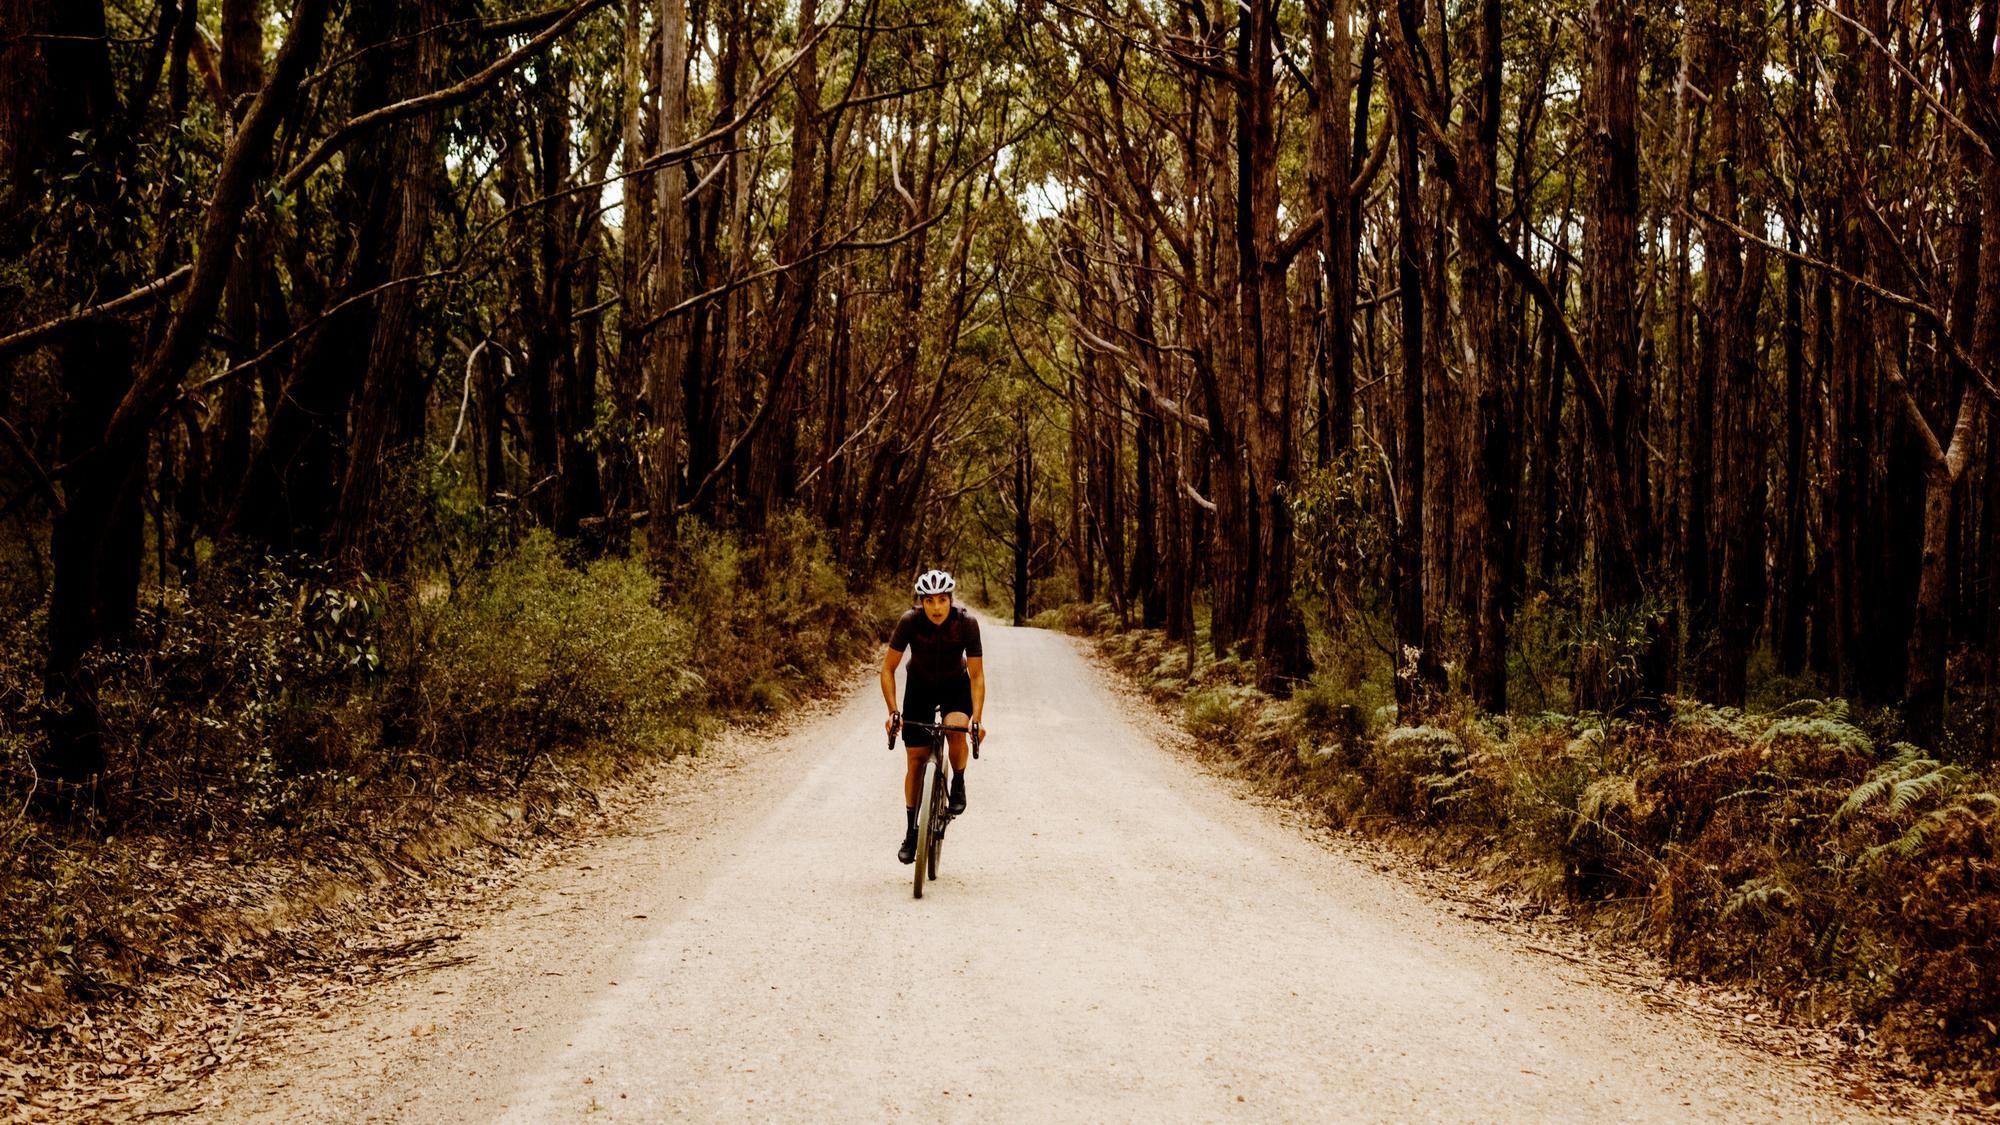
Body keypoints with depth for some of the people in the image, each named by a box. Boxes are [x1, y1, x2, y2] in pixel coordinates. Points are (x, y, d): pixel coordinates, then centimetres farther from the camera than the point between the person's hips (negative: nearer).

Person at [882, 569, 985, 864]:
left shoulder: (967, 623, -29)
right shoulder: (910, 621, -28)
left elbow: (977, 675, -21)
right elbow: (888, 669, -19)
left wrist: (977, 718, -30)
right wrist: (893, 711, -27)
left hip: (955, 684, -1)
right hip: (920, 685, 1)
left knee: (956, 728, -32)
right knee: (916, 758, -2)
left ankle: (958, 783, -2)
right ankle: (911, 832, 13)